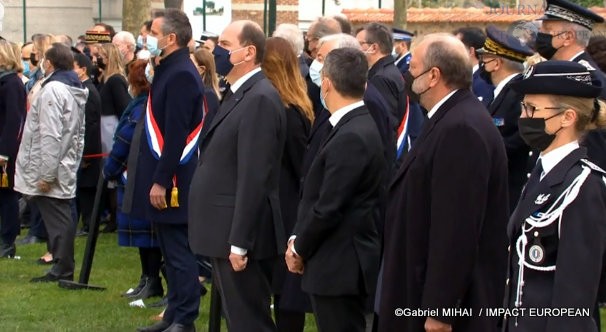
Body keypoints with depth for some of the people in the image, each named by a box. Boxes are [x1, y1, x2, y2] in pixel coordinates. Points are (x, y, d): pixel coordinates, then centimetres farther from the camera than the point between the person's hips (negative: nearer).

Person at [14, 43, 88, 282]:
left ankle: (62, 269, -3)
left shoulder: (52, 90, -15)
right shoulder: (76, 91, 14)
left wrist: (46, 174, -19)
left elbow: (50, 136, -20)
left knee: (57, 220, -5)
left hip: (50, 172, -9)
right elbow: (79, 134, 18)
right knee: (61, 219, 11)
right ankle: (63, 268, 14)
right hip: (66, 168, 9)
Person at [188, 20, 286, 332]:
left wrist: (238, 243, -23)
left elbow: (254, 177, -22)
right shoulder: (238, 94, 15)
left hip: (240, 235, -10)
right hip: (226, 231, 10)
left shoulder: (260, 99, -17)